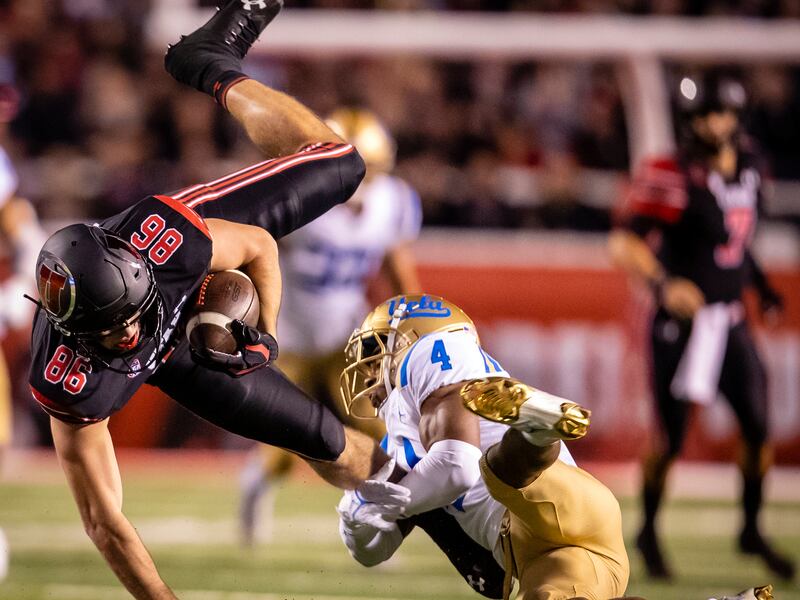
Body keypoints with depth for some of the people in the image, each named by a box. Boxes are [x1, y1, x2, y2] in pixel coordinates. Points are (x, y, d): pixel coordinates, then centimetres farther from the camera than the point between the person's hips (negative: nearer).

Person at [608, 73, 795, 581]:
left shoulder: (748, 169, 5)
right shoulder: (677, 180, -16)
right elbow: (625, 243, -20)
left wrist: (761, 285, 19)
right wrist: (663, 285, -33)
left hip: (731, 320, 6)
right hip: (682, 324, -6)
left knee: (759, 430, 5)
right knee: (671, 439, -1)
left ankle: (752, 530, 24)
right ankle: (649, 533, 20)